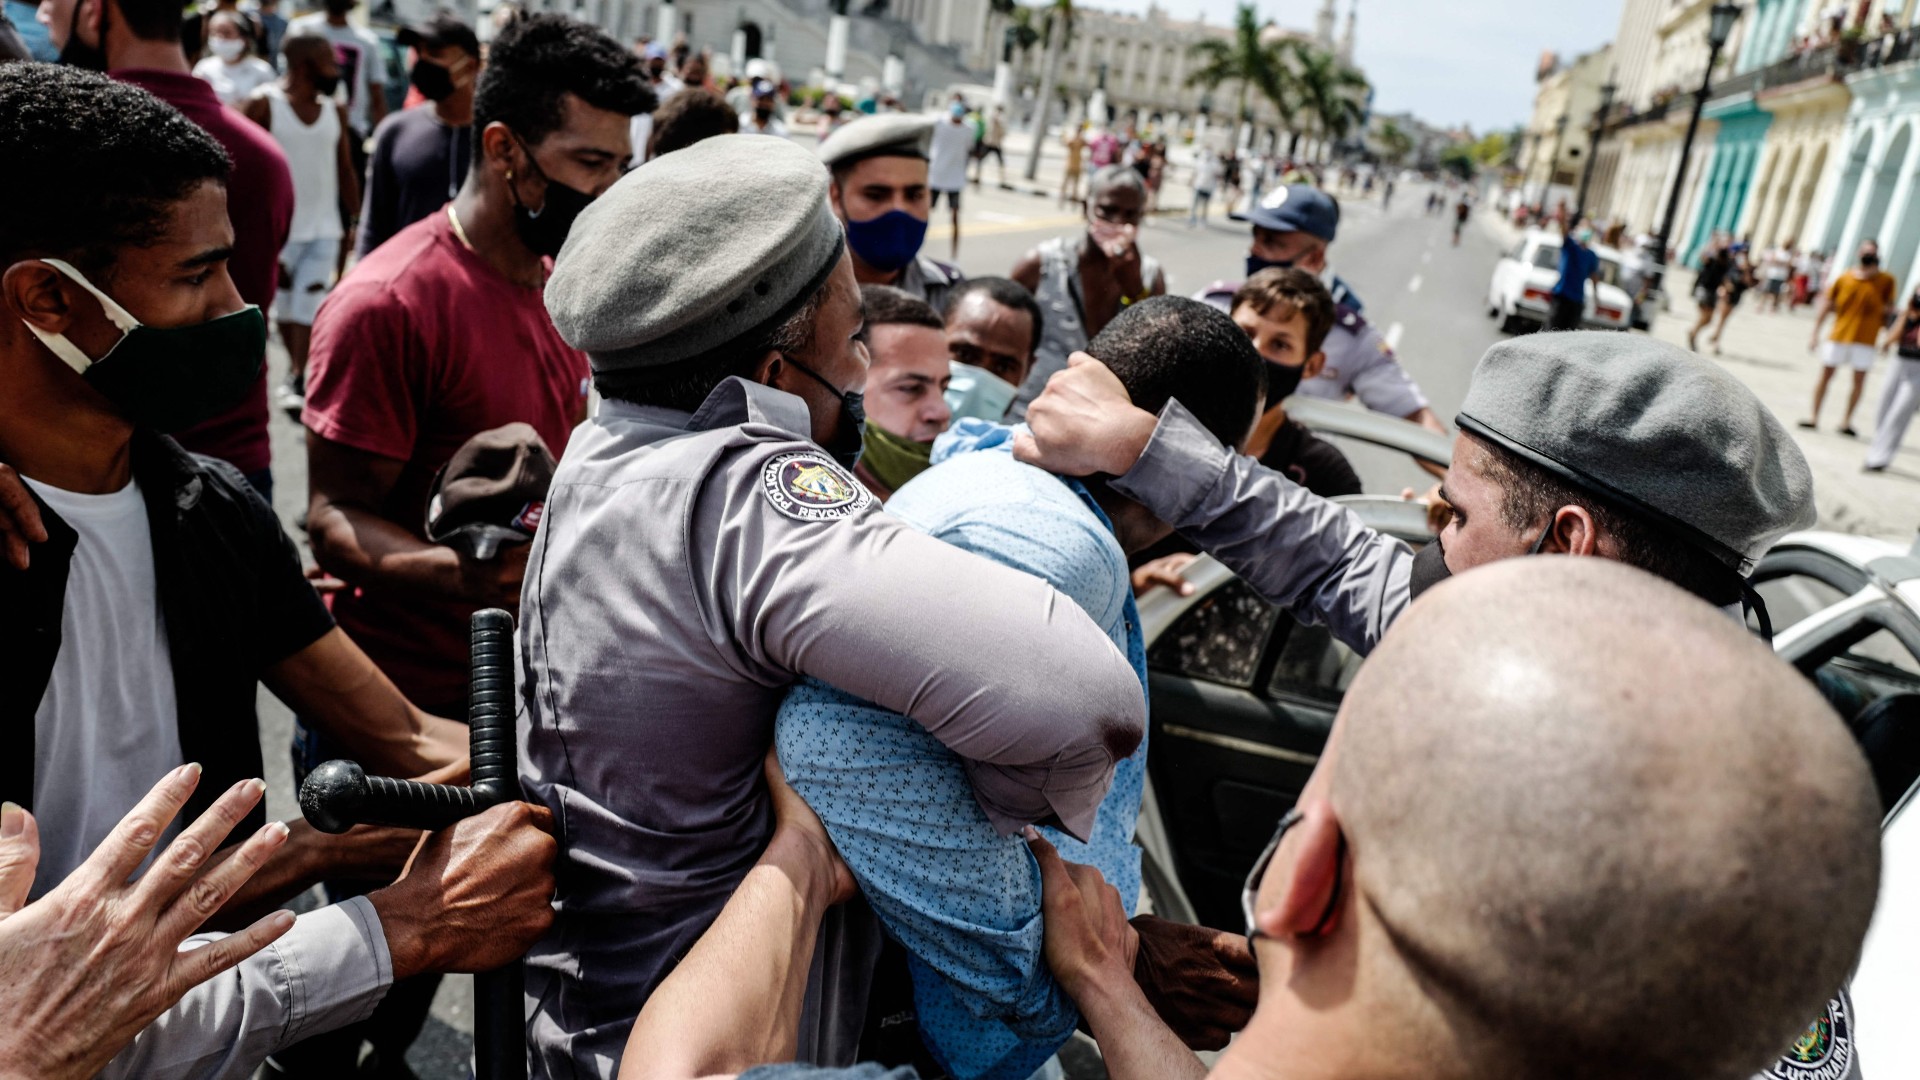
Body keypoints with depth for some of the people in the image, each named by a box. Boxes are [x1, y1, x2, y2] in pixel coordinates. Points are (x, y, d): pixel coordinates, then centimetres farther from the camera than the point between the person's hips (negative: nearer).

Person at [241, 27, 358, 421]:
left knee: (309, 303, -7)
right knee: (285, 304, 9)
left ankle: (295, 379, -3)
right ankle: (297, 371, 24)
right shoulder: (264, 105, -7)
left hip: (325, 229, 3)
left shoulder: (335, 110, 7)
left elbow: (345, 170, 12)